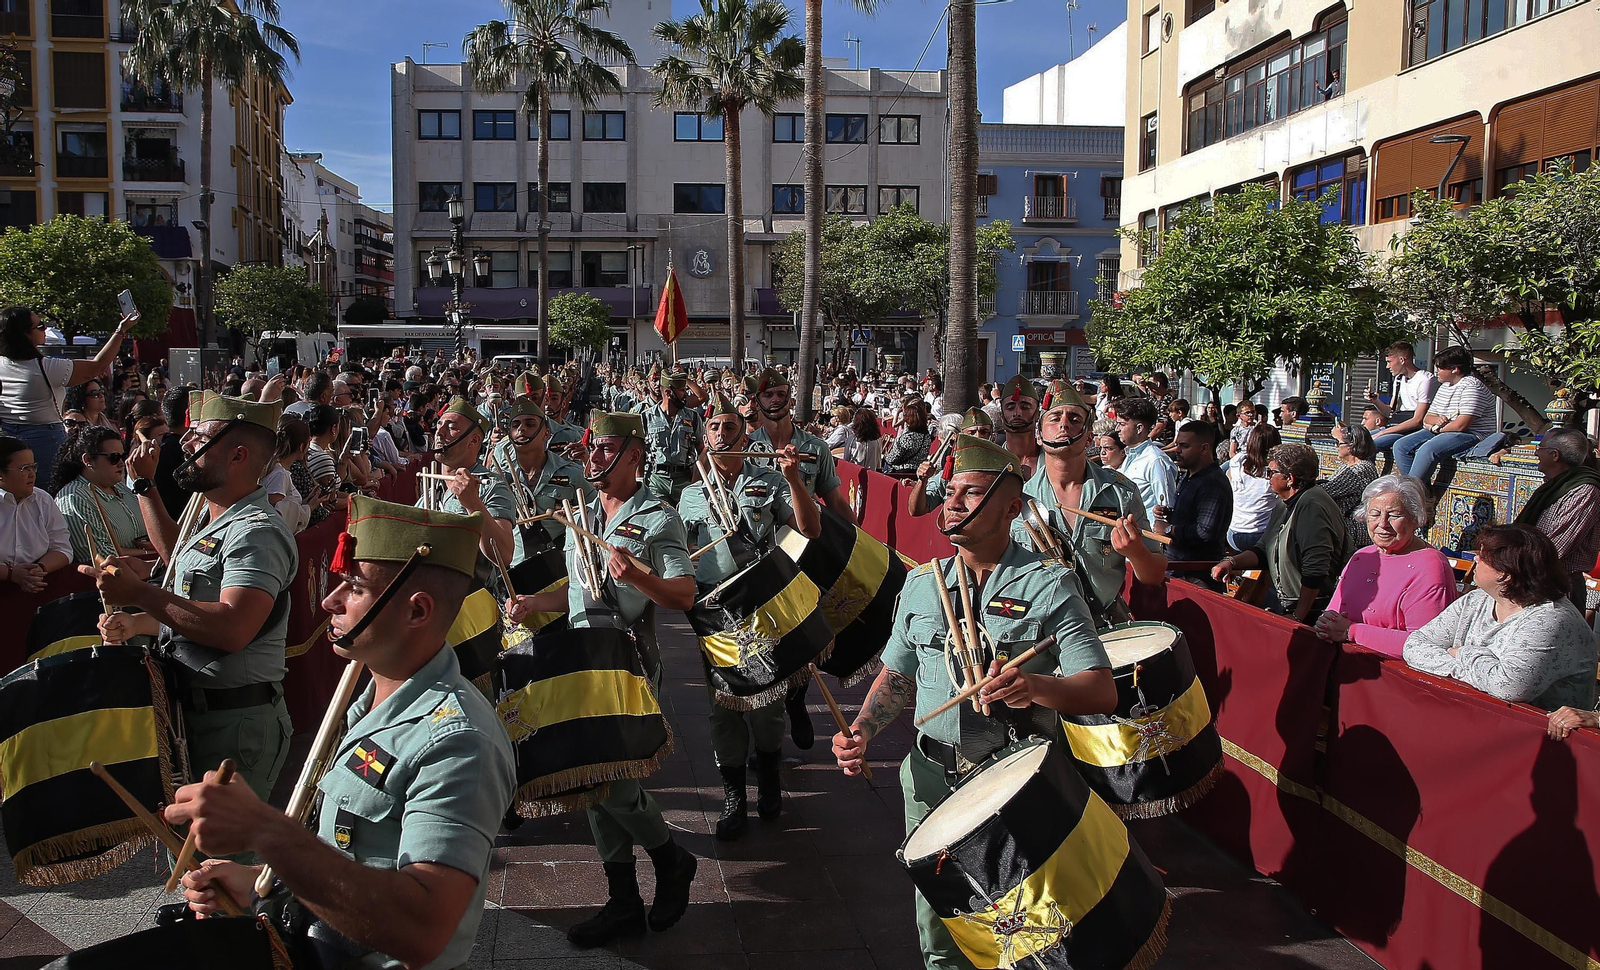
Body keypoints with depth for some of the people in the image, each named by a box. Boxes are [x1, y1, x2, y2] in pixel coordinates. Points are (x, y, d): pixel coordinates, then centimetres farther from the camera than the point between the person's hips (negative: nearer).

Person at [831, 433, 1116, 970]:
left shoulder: (1049, 584, -8)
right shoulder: (922, 583, 7)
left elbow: (1103, 691, -15)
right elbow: (897, 676, 14)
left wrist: (1037, 685, -34)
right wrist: (862, 731, -4)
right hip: (932, 780, 4)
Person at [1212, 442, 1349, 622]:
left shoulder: (1312, 505, -19)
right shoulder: (1284, 508, 14)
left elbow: (1315, 570, -25)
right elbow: (1263, 550, 18)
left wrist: (1297, 617, -23)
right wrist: (1232, 562, 0)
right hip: (1278, 600, 9)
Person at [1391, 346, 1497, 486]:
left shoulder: (1472, 386, -13)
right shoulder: (1444, 387, 17)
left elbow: (1461, 425, -22)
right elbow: (1427, 418, 18)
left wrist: (1435, 428, -6)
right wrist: (1437, 420, -8)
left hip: (1470, 435, -10)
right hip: (1442, 431, 10)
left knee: (1427, 450, -34)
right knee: (1400, 446, -7)